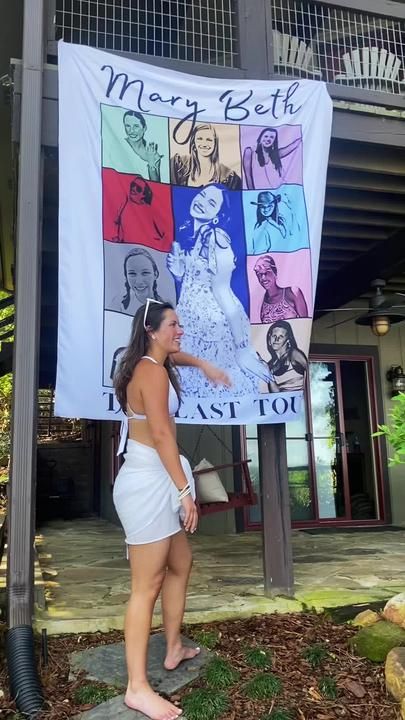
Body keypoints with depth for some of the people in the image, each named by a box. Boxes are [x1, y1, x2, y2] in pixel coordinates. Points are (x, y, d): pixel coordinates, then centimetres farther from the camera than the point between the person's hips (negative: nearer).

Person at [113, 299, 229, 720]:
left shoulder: (151, 364, 15)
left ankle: (174, 649, 35)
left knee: (180, 565, 20)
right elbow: (161, 435, -22)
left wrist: (202, 365, 31)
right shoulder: (152, 372, -15)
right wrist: (185, 489, -21)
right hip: (148, 483, -11)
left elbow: (172, 356, 42)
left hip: (154, 482, 11)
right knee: (147, 584, -6)